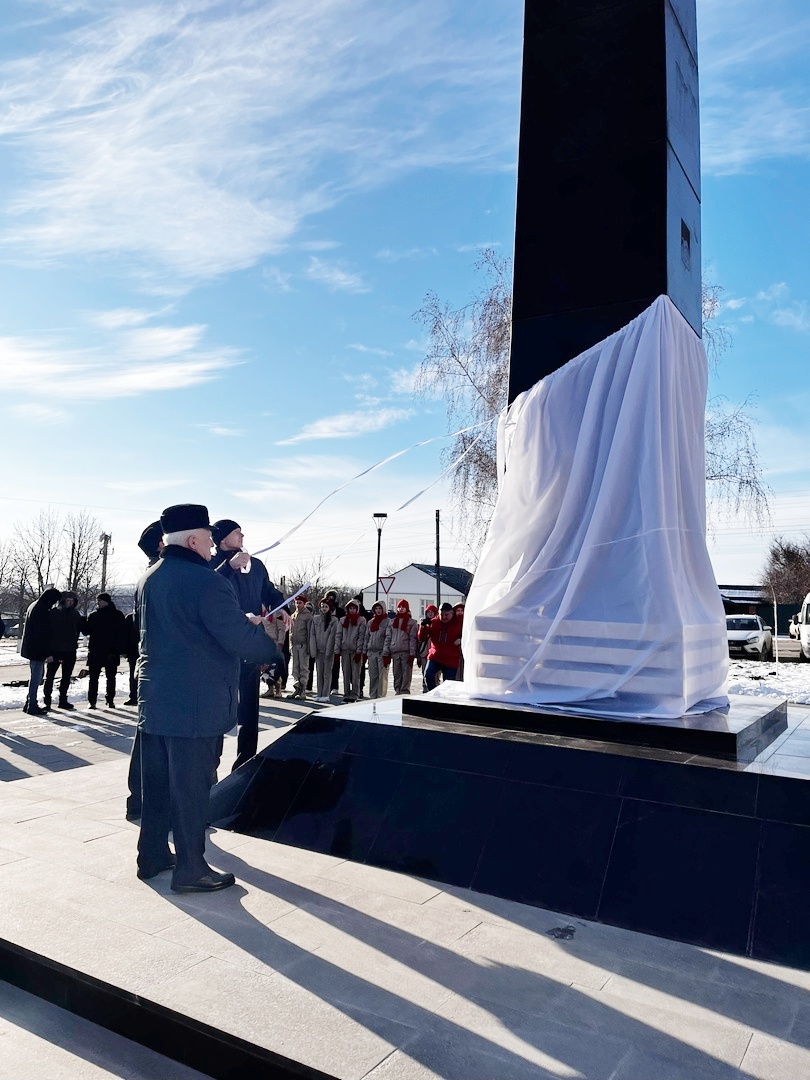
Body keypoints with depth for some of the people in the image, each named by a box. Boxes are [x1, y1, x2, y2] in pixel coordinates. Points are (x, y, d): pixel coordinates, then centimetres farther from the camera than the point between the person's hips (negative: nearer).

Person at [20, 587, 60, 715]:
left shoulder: (34, 606, 13)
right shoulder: (41, 611, -19)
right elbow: (44, 634, -22)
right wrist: (49, 653, -20)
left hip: (31, 648, 10)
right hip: (37, 650, -10)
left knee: (36, 676, 17)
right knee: (36, 677, -3)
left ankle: (29, 703, 22)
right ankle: (32, 706, 1)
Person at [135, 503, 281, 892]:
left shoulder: (149, 580, 8)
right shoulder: (207, 582, -20)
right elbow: (242, 641, -21)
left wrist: (241, 621, 14)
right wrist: (273, 643, 0)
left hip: (155, 700, 8)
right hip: (196, 708, -8)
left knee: (157, 783, 18)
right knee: (191, 788, 3)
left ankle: (152, 855, 32)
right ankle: (189, 869, 15)